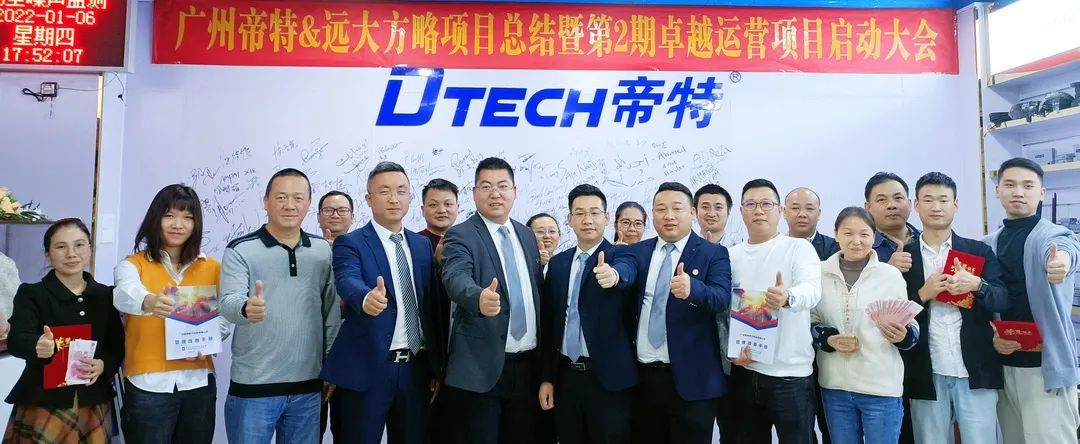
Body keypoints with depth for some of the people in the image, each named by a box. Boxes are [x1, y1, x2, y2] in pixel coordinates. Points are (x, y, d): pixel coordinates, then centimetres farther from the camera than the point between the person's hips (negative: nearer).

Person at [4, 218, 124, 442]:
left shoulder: (106, 295, 6)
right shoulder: (31, 294, -3)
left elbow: (117, 346, 9)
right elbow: (15, 340, -18)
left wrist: (103, 365, -12)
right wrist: (38, 346, -40)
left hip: (94, 404, 3)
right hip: (43, 403, -3)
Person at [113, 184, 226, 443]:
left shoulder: (212, 268, 7)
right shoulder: (134, 264, -2)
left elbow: (223, 317, 9)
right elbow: (125, 293, -24)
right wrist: (149, 302, -47)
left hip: (198, 383, 3)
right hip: (149, 384, -2)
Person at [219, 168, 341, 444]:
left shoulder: (324, 251, 4)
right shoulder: (240, 250, -5)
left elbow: (332, 312, 9)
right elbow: (228, 303, -17)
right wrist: (247, 308, -39)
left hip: (308, 385, 3)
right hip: (253, 386, -3)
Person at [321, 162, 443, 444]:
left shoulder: (423, 246, 10)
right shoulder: (350, 243, -4)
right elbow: (348, 282, -25)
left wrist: (436, 365, 7)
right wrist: (367, 298, -47)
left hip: (416, 369, 5)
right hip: (367, 369, -4)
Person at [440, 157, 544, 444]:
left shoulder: (527, 235, 11)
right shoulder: (460, 235, -7)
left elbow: (537, 292, 15)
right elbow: (457, 278, -25)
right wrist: (479, 298, -48)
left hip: (528, 364, 5)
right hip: (482, 366, -5)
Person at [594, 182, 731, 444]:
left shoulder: (713, 254, -1)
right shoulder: (637, 252, 7)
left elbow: (722, 297, -17)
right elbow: (625, 269, -16)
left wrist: (692, 289, -39)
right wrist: (613, 274, -40)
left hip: (691, 379, -3)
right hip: (641, 375, 3)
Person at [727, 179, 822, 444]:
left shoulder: (799, 248, -4)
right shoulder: (732, 256, 6)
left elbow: (812, 289, -21)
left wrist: (788, 298, -43)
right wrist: (731, 348, -7)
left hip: (790, 374, -3)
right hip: (744, 371, 3)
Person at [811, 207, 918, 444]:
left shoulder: (891, 274, -2)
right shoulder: (821, 273, 2)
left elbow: (910, 326, 3)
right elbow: (809, 320, 8)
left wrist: (902, 335, -19)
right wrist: (828, 339, -11)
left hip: (881, 387, -2)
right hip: (834, 386, 2)